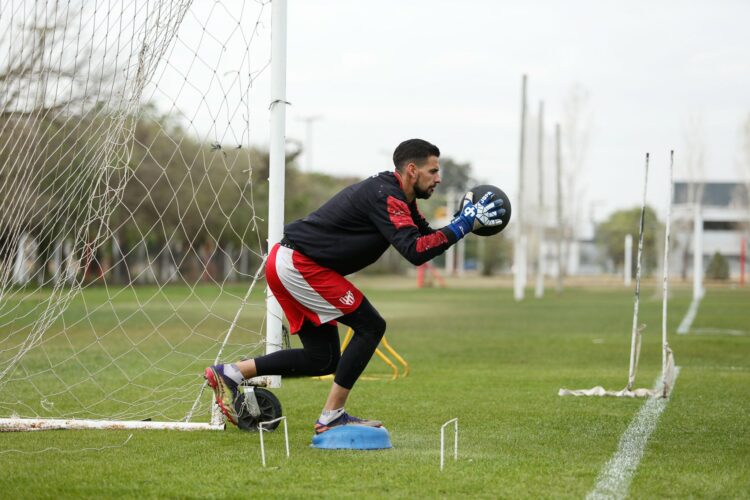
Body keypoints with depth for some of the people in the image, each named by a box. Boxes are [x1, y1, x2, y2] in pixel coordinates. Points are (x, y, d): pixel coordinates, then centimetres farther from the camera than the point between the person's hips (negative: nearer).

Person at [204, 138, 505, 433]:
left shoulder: (397, 198, 14)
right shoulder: (386, 196, -17)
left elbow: (425, 238, 19)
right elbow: (414, 251, -28)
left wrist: (466, 219, 5)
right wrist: (462, 225, -23)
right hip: (300, 265, -10)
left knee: (323, 360, 11)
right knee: (370, 326, -7)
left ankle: (230, 374, 14)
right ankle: (331, 417, -6)